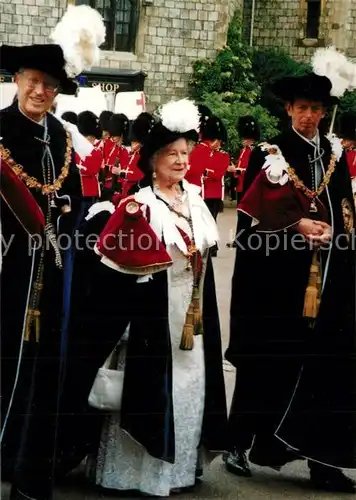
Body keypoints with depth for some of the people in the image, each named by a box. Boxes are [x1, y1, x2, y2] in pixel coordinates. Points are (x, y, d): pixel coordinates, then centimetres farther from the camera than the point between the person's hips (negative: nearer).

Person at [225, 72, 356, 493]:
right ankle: (239, 443, 19)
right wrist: (296, 227, -15)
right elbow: (253, 217, -5)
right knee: (265, 362, 4)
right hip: (279, 277, -3)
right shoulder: (269, 155, 0)